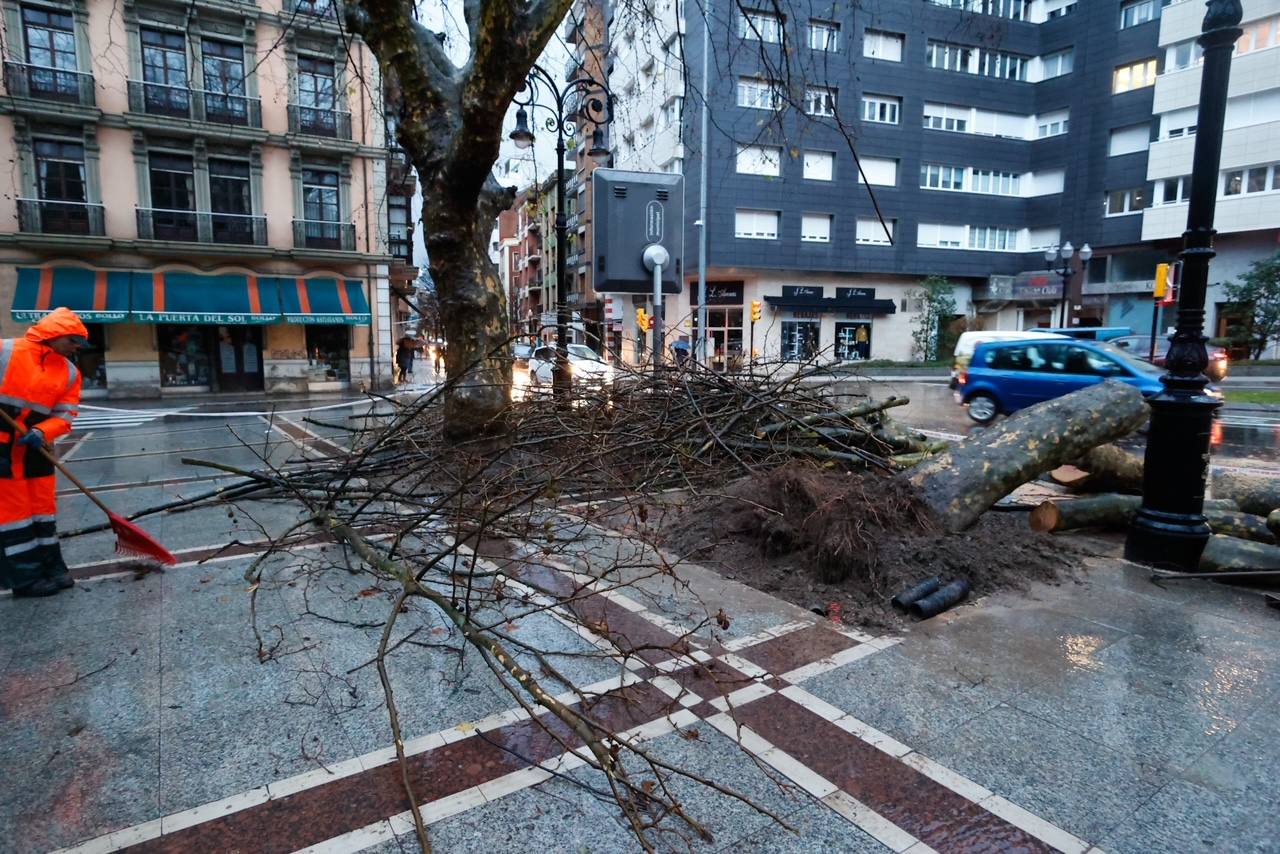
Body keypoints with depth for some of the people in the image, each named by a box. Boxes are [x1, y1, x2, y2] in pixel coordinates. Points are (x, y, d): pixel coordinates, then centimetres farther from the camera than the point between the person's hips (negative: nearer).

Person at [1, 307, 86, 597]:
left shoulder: (70, 373, 4)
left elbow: (65, 415, -1)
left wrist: (41, 432, -20)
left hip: (36, 447, 5)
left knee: (42, 506, 10)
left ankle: (51, 568, 21)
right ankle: (25, 577, 6)